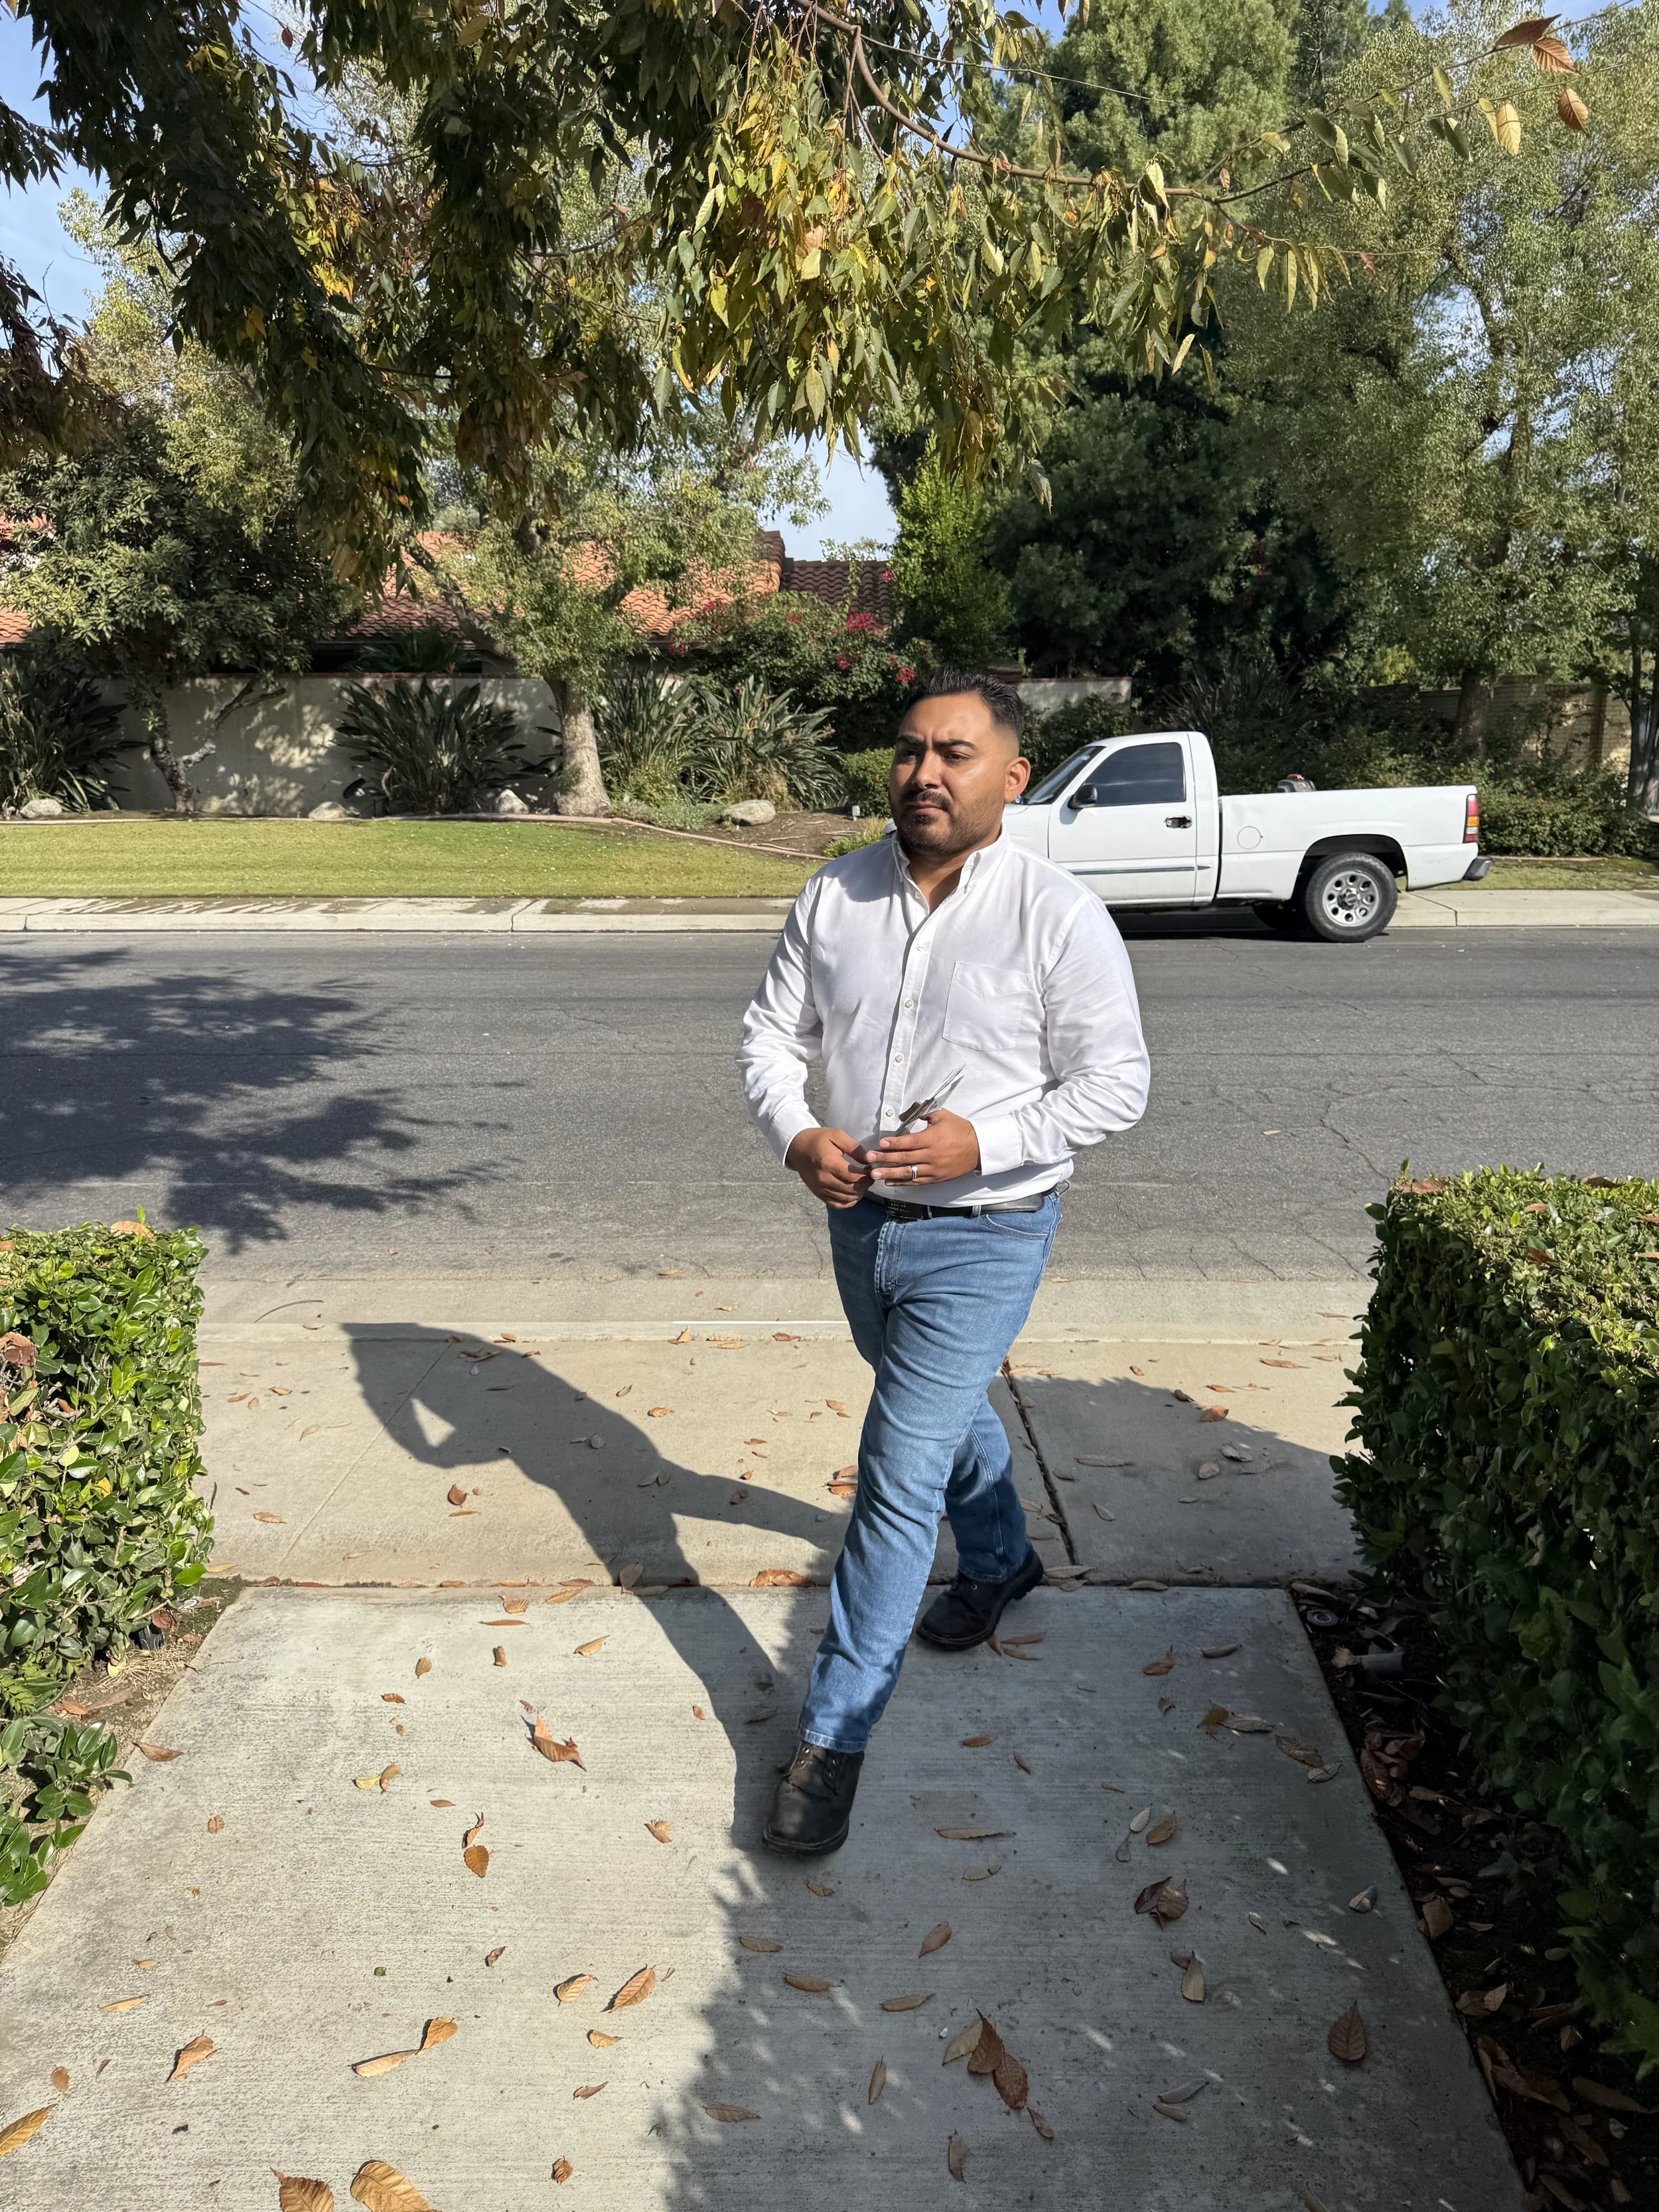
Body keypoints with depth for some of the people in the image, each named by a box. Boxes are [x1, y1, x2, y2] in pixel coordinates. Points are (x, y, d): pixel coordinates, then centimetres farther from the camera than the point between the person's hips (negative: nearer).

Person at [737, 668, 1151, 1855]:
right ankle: (1002, 1560, 56)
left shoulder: (1059, 915, -16)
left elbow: (1116, 1083, -12)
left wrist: (984, 1143, -24)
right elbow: (773, 1033, 5)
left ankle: (837, 1732, 12)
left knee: (901, 1473, -4)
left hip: (983, 1235, -5)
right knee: (946, 1414, 27)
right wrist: (796, 1134, -14)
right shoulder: (837, 895, -2)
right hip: (861, 1215, 6)